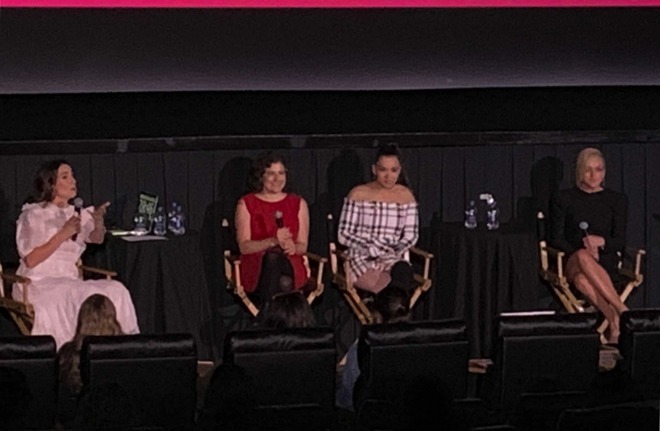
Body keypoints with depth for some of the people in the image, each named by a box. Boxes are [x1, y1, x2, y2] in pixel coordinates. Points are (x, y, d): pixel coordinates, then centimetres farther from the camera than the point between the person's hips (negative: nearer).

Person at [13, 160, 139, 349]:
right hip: (38, 284, -5)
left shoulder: (78, 214, 17)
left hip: (69, 282, 6)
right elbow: (30, 260, -11)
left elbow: (97, 239, 2)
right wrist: (63, 235, -14)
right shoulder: (33, 216, -2)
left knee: (115, 291, -18)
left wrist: (98, 221, -20)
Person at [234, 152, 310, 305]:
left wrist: (293, 247, -16)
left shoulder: (298, 204, 14)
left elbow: (303, 246, 11)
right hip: (256, 269, -1)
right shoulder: (246, 204, 7)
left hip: (290, 266, 1)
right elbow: (244, 246, -2)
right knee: (272, 257, -39)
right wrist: (273, 242, -19)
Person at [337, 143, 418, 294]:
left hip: (393, 260, 2)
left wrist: (394, 252, -9)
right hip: (361, 259, -2)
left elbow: (411, 236, 12)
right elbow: (343, 235, 1)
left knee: (403, 271, -37)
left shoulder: (405, 196, 12)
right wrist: (373, 250, -12)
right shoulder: (358, 194, 3)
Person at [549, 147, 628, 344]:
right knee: (583, 257, -41)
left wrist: (602, 242, -17)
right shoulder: (564, 199, 10)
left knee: (582, 279, -40)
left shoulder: (617, 200, 12)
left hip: (604, 262, 0)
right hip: (571, 261, 0)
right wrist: (580, 251, -14)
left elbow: (620, 241, 5)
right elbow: (556, 238, 4)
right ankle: (621, 311, -48)